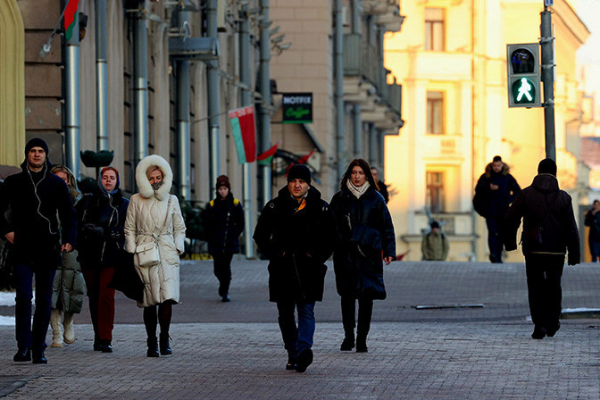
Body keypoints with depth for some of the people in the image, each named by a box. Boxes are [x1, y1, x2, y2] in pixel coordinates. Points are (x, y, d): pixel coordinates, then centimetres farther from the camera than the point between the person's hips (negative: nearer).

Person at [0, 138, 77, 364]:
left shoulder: (56, 183, 10)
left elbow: (69, 214, 12)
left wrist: (69, 239, -2)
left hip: (48, 250, 2)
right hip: (23, 250, -1)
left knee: (44, 301, 3)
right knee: (23, 296, -14)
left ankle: (38, 350, 9)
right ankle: (24, 347, -13)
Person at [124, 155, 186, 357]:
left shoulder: (171, 200, 12)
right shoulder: (136, 200, 7)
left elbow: (180, 228, 18)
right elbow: (129, 229, 9)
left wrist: (178, 248, 5)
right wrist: (132, 251, 0)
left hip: (167, 253, 1)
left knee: (167, 297, -13)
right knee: (150, 302, -3)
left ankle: (164, 339, -2)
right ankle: (152, 343, 5)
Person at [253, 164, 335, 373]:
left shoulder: (320, 208, 5)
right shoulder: (275, 207, 5)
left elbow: (331, 237, 12)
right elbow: (260, 234, 11)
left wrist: (318, 256, -1)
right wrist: (274, 254, -2)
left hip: (309, 268, -2)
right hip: (282, 268, 2)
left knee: (306, 310, -14)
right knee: (285, 313, 7)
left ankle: (304, 349, -29)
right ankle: (292, 354, 17)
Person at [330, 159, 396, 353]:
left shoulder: (375, 198, 8)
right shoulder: (340, 198, 8)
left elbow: (387, 226, 10)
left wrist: (388, 251, 3)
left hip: (369, 253, 0)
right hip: (345, 253, 0)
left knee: (366, 296, -2)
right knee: (347, 294, -5)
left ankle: (362, 339, 3)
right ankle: (348, 336, 5)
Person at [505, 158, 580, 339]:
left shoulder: (526, 194, -4)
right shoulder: (563, 197, -3)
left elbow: (510, 219, -8)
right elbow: (571, 229, -5)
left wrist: (510, 243, 4)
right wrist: (574, 255, -1)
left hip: (533, 250, -1)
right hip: (556, 251, 1)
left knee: (535, 287, 7)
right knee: (553, 286, 18)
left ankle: (540, 324, -7)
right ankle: (552, 324, 24)